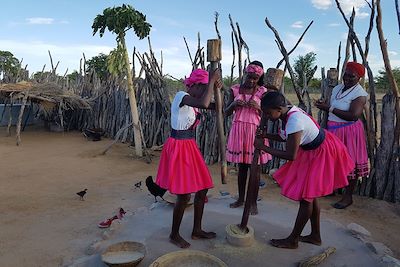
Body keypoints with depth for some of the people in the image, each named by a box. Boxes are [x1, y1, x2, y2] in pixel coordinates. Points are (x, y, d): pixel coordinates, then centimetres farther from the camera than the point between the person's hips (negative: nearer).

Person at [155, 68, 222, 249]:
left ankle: (197, 230, 29)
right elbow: (204, 104, -36)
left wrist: (216, 87, 0)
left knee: (202, 189, 12)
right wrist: (212, 80, -23)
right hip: (178, 148, -9)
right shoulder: (181, 96, -17)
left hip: (190, 147, 9)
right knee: (184, 195, -2)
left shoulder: (193, 100, 11)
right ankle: (174, 235, 21)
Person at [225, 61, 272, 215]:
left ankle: (253, 202, 15)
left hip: (255, 130, -2)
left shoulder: (262, 92, 0)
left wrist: (258, 107, -18)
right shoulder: (236, 89, 5)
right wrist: (233, 104, -13)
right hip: (238, 129, 2)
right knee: (241, 166, 11)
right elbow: (226, 113, 7)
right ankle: (240, 198, 26)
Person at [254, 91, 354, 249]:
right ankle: (315, 236, 31)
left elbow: (291, 156, -30)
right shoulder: (289, 112, -5)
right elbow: (286, 137, 9)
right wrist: (266, 135, -6)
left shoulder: (294, 122, -34)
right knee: (310, 194, 16)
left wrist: (263, 148, -24)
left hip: (321, 154, -10)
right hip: (313, 149, 10)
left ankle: (293, 240, 13)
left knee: (306, 195, -1)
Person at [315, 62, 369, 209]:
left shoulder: (360, 93, -13)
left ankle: (348, 196, 13)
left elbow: (353, 116, -24)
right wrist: (324, 105, 0)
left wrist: (329, 108, -22)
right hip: (333, 130, 7)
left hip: (349, 131, -7)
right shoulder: (337, 88, 11)